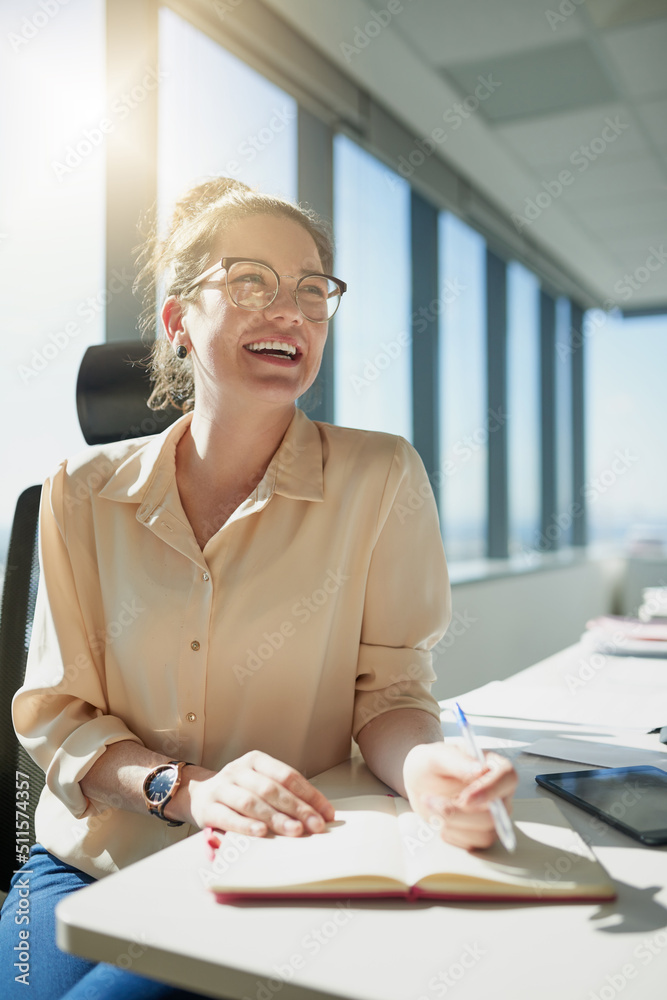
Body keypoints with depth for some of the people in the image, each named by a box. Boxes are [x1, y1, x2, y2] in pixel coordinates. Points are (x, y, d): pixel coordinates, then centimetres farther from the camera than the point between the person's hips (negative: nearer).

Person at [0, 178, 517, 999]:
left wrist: (420, 764, -26)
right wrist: (185, 786, -18)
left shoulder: (379, 477, -7)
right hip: (91, 864, 3)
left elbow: (388, 690, -3)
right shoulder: (85, 492, 0)